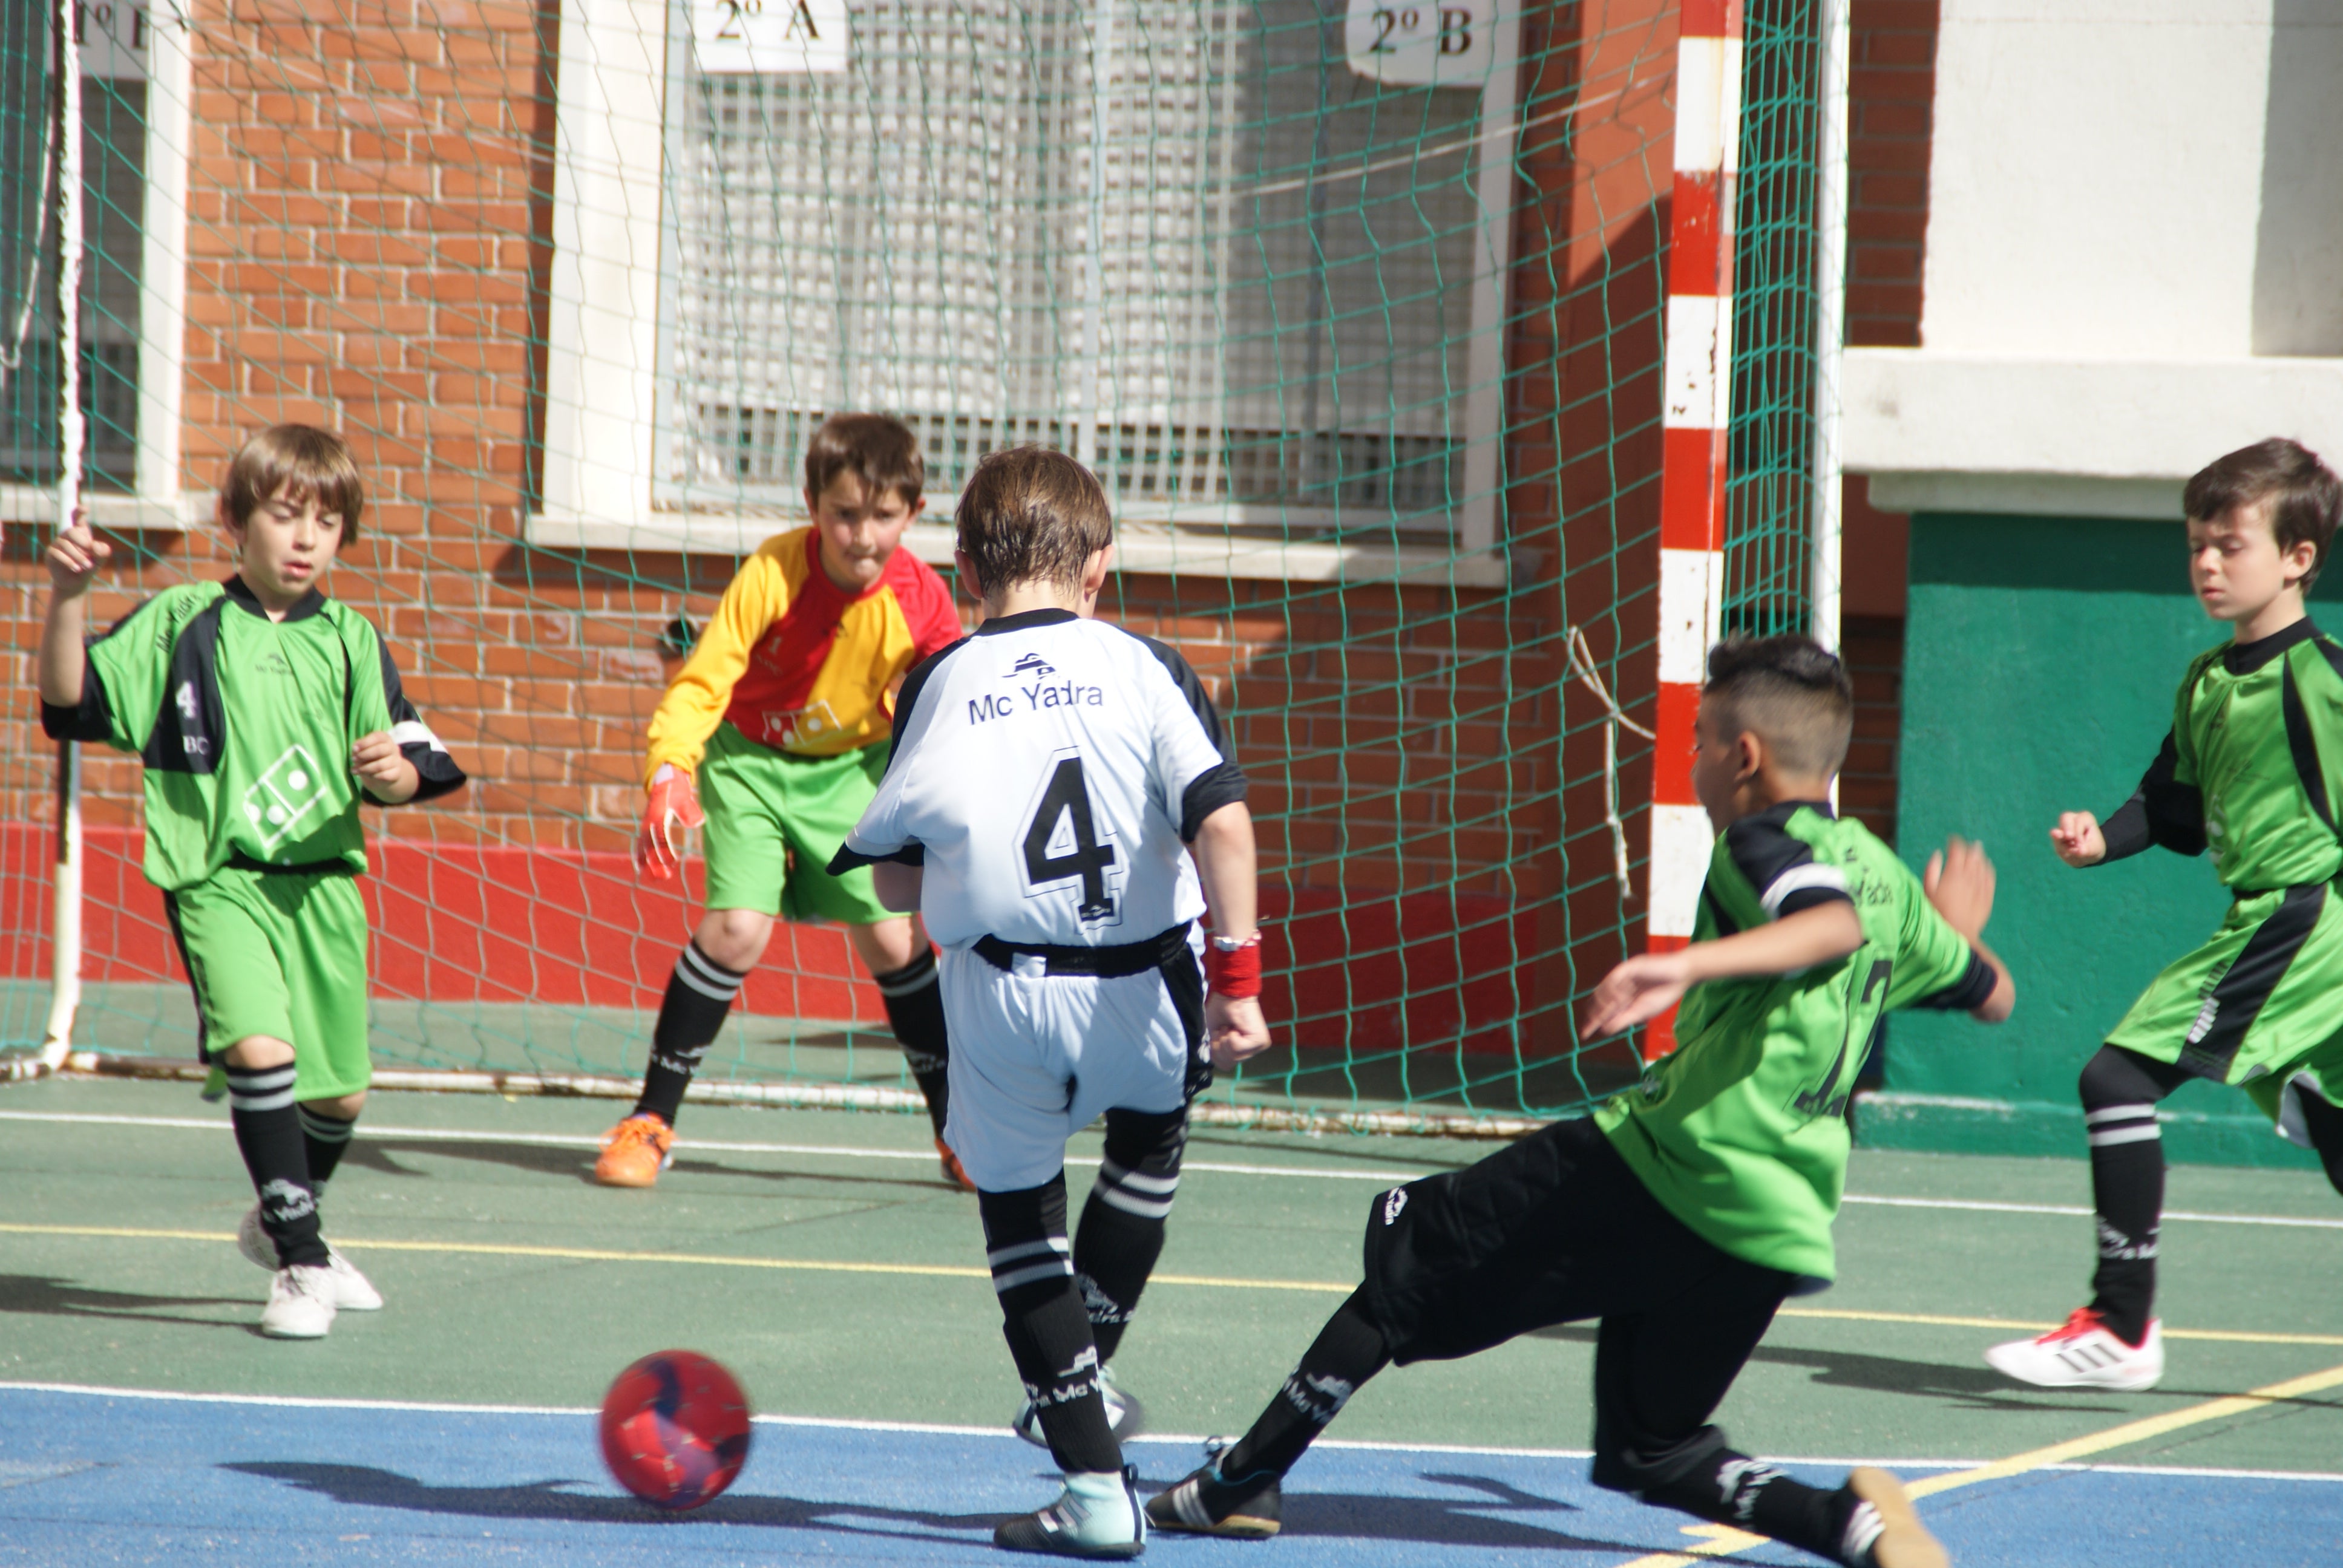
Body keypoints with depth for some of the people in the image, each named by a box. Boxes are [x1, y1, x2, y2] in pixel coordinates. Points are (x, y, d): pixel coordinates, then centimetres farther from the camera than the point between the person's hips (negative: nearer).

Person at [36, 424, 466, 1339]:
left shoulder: (350, 643, 8)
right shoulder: (180, 624, 1)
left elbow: (407, 765, 6)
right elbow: (72, 700, -3)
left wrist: (394, 772, -18)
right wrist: (67, 600, -18)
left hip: (323, 883, 4)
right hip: (217, 879, -4)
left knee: (340, 1092, 11)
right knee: (261, 1048, -25)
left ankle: (281, 1224, 41)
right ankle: (302, 1264, -16)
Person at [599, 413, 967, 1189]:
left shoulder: (922, 601, -17)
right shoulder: (773, 573, -26)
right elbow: (700, 685, -26)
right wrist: (669, 773, -42)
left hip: (850, 769, 2)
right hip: (750, 760, -2)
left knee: (894, 939, -4)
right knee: (737, 928, -19)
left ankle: (959, 1135, 13)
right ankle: (651, 1121, -5)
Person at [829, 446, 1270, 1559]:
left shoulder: (941, 686, 1)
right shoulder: (1142, 667, -1)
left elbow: (897, 881, 2)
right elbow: (1223, 822, -13)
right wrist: (1236, 977, -9)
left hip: (1002, 996, -1)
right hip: (1142, 992, 1)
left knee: (1019, 1215, 14)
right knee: (1151, 1134, 32)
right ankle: (1080, 1384, 33)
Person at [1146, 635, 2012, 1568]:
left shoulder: (1766, 844, -4)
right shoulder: (1885, 877, 18)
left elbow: (1832, 923, -27)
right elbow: (1993, 997, 31)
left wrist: (1689, 965, -40)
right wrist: (1959, 929, 54)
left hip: (1669, 1165, -7)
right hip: (1781, 1234, 7)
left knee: (1407, 1248, 8)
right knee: (1649, 1453, 18)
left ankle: (1242, 1480, 7)